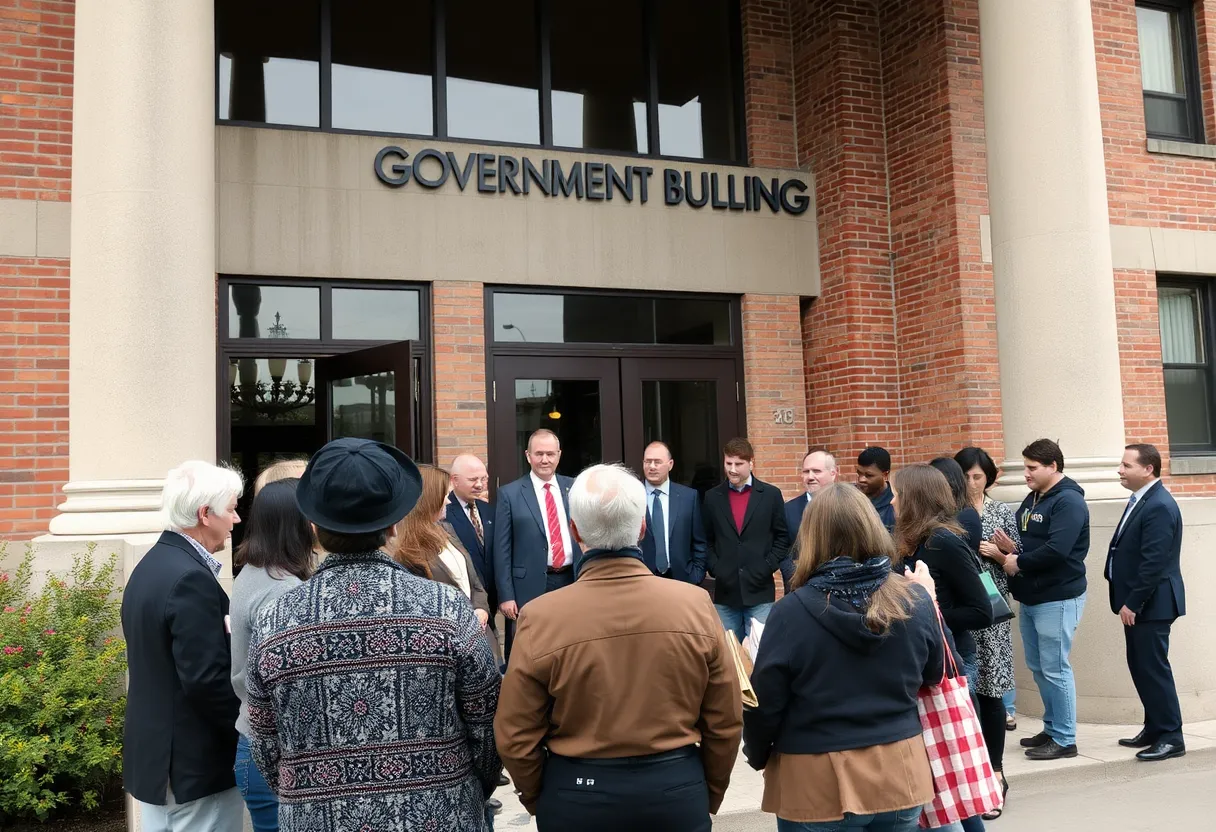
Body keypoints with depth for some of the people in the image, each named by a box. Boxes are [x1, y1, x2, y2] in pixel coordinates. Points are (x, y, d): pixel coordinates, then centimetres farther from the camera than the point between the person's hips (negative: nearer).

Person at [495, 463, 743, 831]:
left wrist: (537, 797, 10)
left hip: (576, 794, -1)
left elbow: (516, 736, -9)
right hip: (677, 791, 1)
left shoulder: (541, 617, -17)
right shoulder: (695, 604, -13)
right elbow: (725, 722, -4)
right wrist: (710, 794, 13)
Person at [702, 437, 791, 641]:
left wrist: (768, 567, -7)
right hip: (725, 592, 2)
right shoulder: (712, 497, 7)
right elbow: (706, 540, 11)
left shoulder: (771, 494, 2)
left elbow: (782, 537, 3)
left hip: (760, 590, -2)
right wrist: (714, 568, -2)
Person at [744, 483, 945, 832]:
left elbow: (765, 704, -12)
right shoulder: (914, 600, -10)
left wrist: (757, 754, 9)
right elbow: (933, 675, 9)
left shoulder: (792, 611, -20)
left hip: (817, 783, -3)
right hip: (898, 776, 4)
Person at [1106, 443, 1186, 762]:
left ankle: (1171, 737, 6)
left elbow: (1154, 562, -23)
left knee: (1153, 668, -3)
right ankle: (1155, 728, 25)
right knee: (1140, 667, 15)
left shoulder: (1159, 506, -18)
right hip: (1137, 603, 10)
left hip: (1151, 604, -10)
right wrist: (1128, 602, 15)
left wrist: (1132, 603, -20)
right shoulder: (1141, 501, 13)